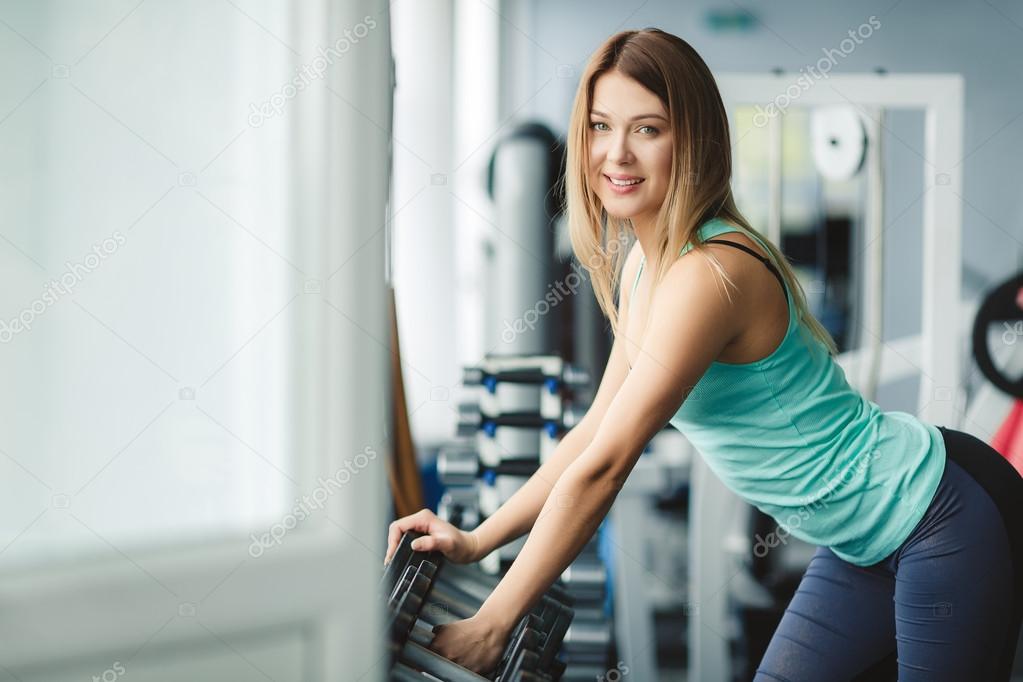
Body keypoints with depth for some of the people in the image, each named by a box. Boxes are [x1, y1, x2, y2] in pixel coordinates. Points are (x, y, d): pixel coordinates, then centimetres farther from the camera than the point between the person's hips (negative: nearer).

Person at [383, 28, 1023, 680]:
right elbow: (596, 429, 12)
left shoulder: (707, 274, -27)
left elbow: (603, 467, -27)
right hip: (863, 545, 9)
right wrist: (477, 540, 8)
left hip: (945, 521, -9)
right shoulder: (642, 262, 4)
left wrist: (490, 625, -22)